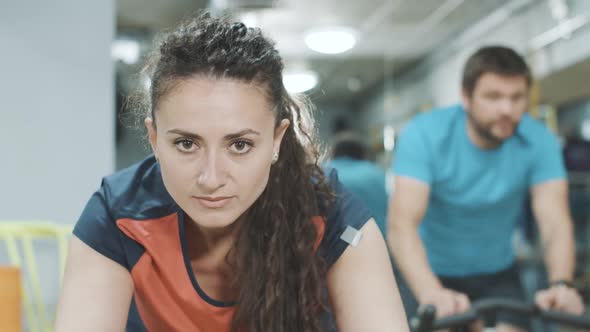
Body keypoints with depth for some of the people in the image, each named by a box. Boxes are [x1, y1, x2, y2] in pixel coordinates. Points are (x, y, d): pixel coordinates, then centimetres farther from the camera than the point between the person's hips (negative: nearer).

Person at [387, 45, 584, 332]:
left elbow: (555, 220, -25)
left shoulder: (538, 141, -17)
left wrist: (561, 284, -46)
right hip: (434, 272, -2)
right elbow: (402, 224, -34)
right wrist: (431, 294, -51)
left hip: (496, 273, 2)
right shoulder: (424, 134, -24)